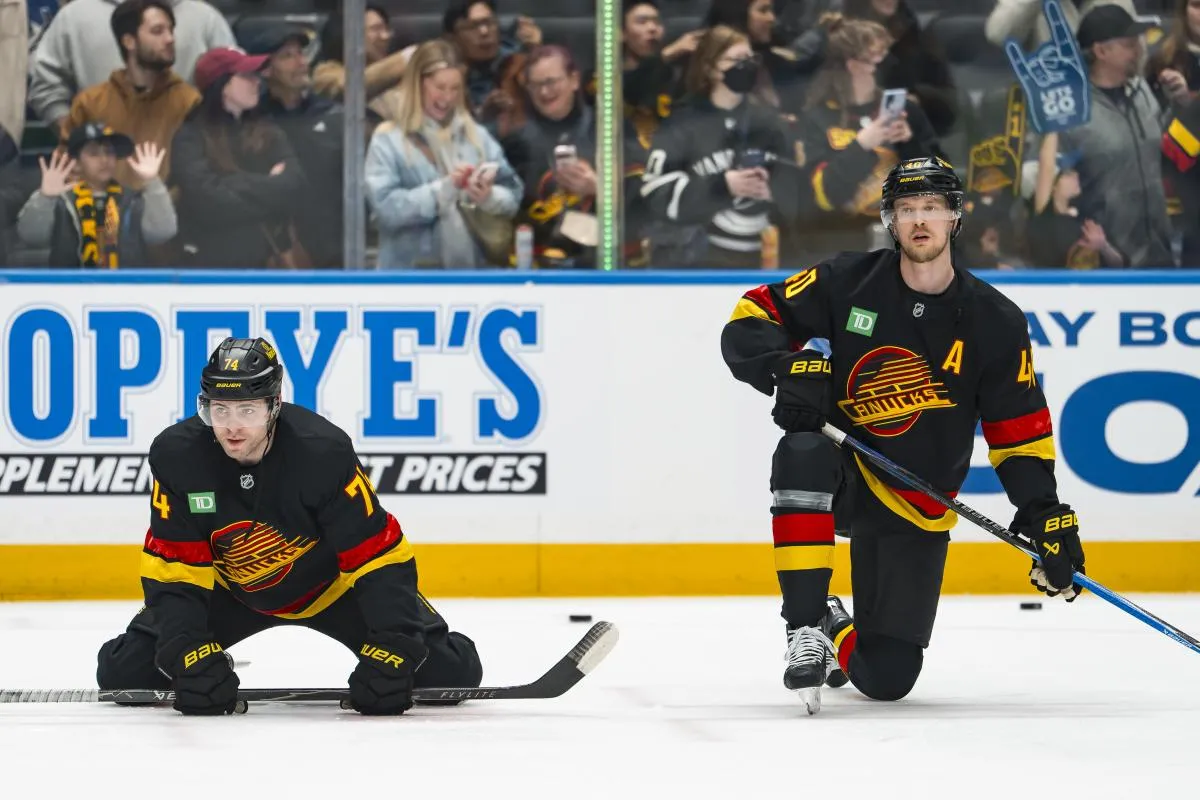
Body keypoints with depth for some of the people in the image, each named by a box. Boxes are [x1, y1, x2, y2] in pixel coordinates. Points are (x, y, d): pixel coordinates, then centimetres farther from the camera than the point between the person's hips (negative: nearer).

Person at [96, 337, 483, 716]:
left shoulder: (324, 451, -34)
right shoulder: (176, 456, -27)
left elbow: (379, 557, -30)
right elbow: (174, 571, -23)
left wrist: (393, 649, -41)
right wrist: (188, 653, -37)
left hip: (331, 584, -2)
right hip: (228, 589, 2)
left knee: (452, 672, -14)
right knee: (122, 673, -13)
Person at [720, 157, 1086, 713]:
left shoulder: (994, 322, -5)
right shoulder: (848, 282, -8)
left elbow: (1019, 431, -1)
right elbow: (749, 321, -6)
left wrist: (1048, 519, -10)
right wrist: (785, 366, -26)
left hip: (915, 509, 1)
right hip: (837, 476, -1)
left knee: (886, 677, -6)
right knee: (802, 452, -39)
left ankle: (838, 633, 34)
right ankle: (806, 629, -29)